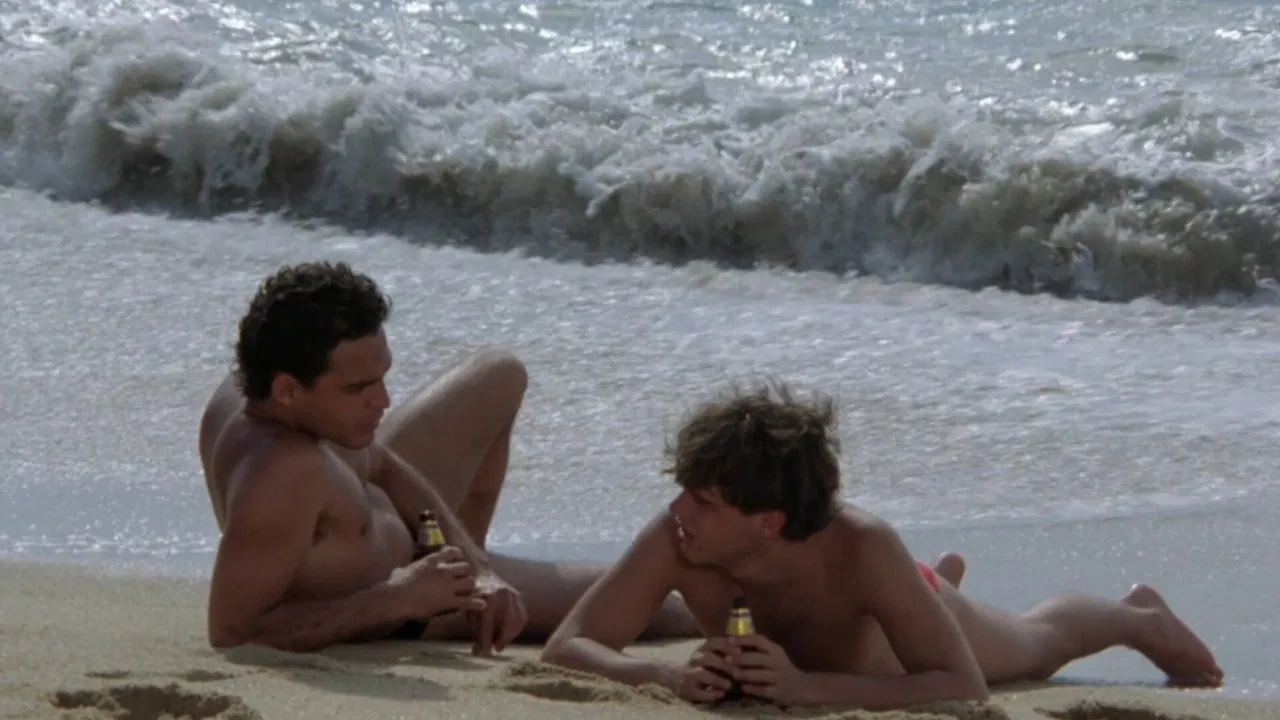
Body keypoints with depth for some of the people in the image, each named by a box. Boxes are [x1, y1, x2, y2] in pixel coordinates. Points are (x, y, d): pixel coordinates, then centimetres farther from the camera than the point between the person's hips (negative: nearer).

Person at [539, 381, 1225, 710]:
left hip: (887, 614, -2)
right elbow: (566, 646, -42)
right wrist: (671, 675, -61)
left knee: (1033, 645, 31)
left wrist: (809, 685, -62)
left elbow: (963, 686, -50)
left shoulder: (861, 548, -49)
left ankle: (1138, 618, 62)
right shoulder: (673, 539, -44)